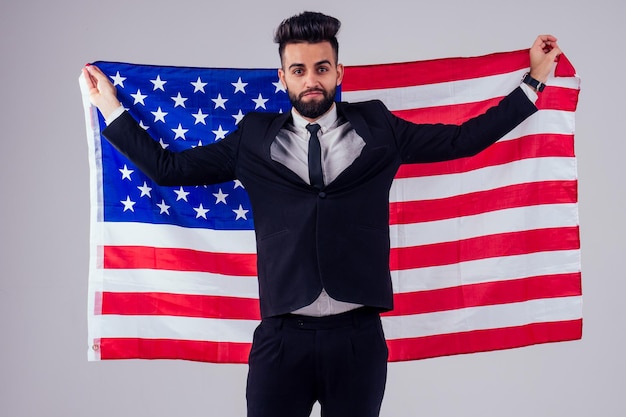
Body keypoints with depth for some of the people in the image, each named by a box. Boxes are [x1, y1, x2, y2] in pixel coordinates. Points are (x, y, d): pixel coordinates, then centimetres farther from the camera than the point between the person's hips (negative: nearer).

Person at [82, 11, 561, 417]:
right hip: (282, 338, 0)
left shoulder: (378, 129, 8)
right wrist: (111, 107, 11)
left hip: (359, 337, 0)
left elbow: (465, 139, 10)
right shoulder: (254, 139, 8)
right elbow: (167, 166, 10)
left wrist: (534, 78, 11)